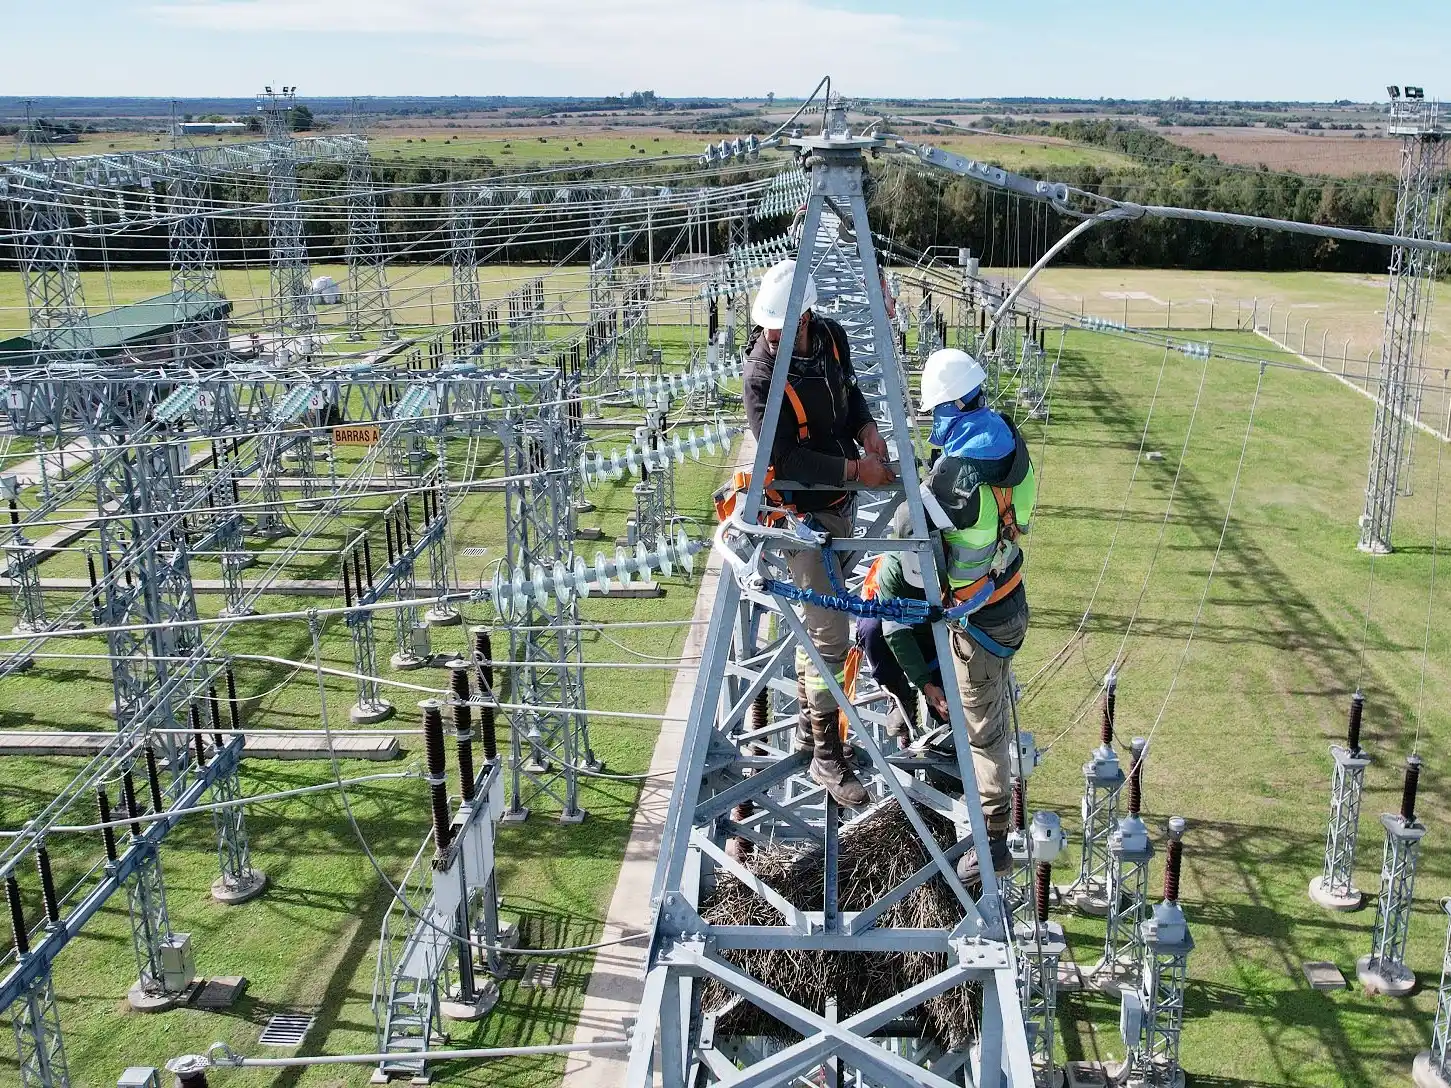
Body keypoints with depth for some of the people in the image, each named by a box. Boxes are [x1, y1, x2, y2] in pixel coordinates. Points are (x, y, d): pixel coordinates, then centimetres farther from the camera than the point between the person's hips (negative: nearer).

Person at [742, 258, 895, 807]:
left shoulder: (832, 337, -3)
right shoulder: (761, 374, -24)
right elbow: (783, 458, -25)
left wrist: (866, 427, -3)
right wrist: (855, 469, -23)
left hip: (837, 501, 8)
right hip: (800, 511, -8)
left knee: (818, 618, 20)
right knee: (829, 634, -8)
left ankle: (809, 724, 37)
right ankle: (827, 758, 4)